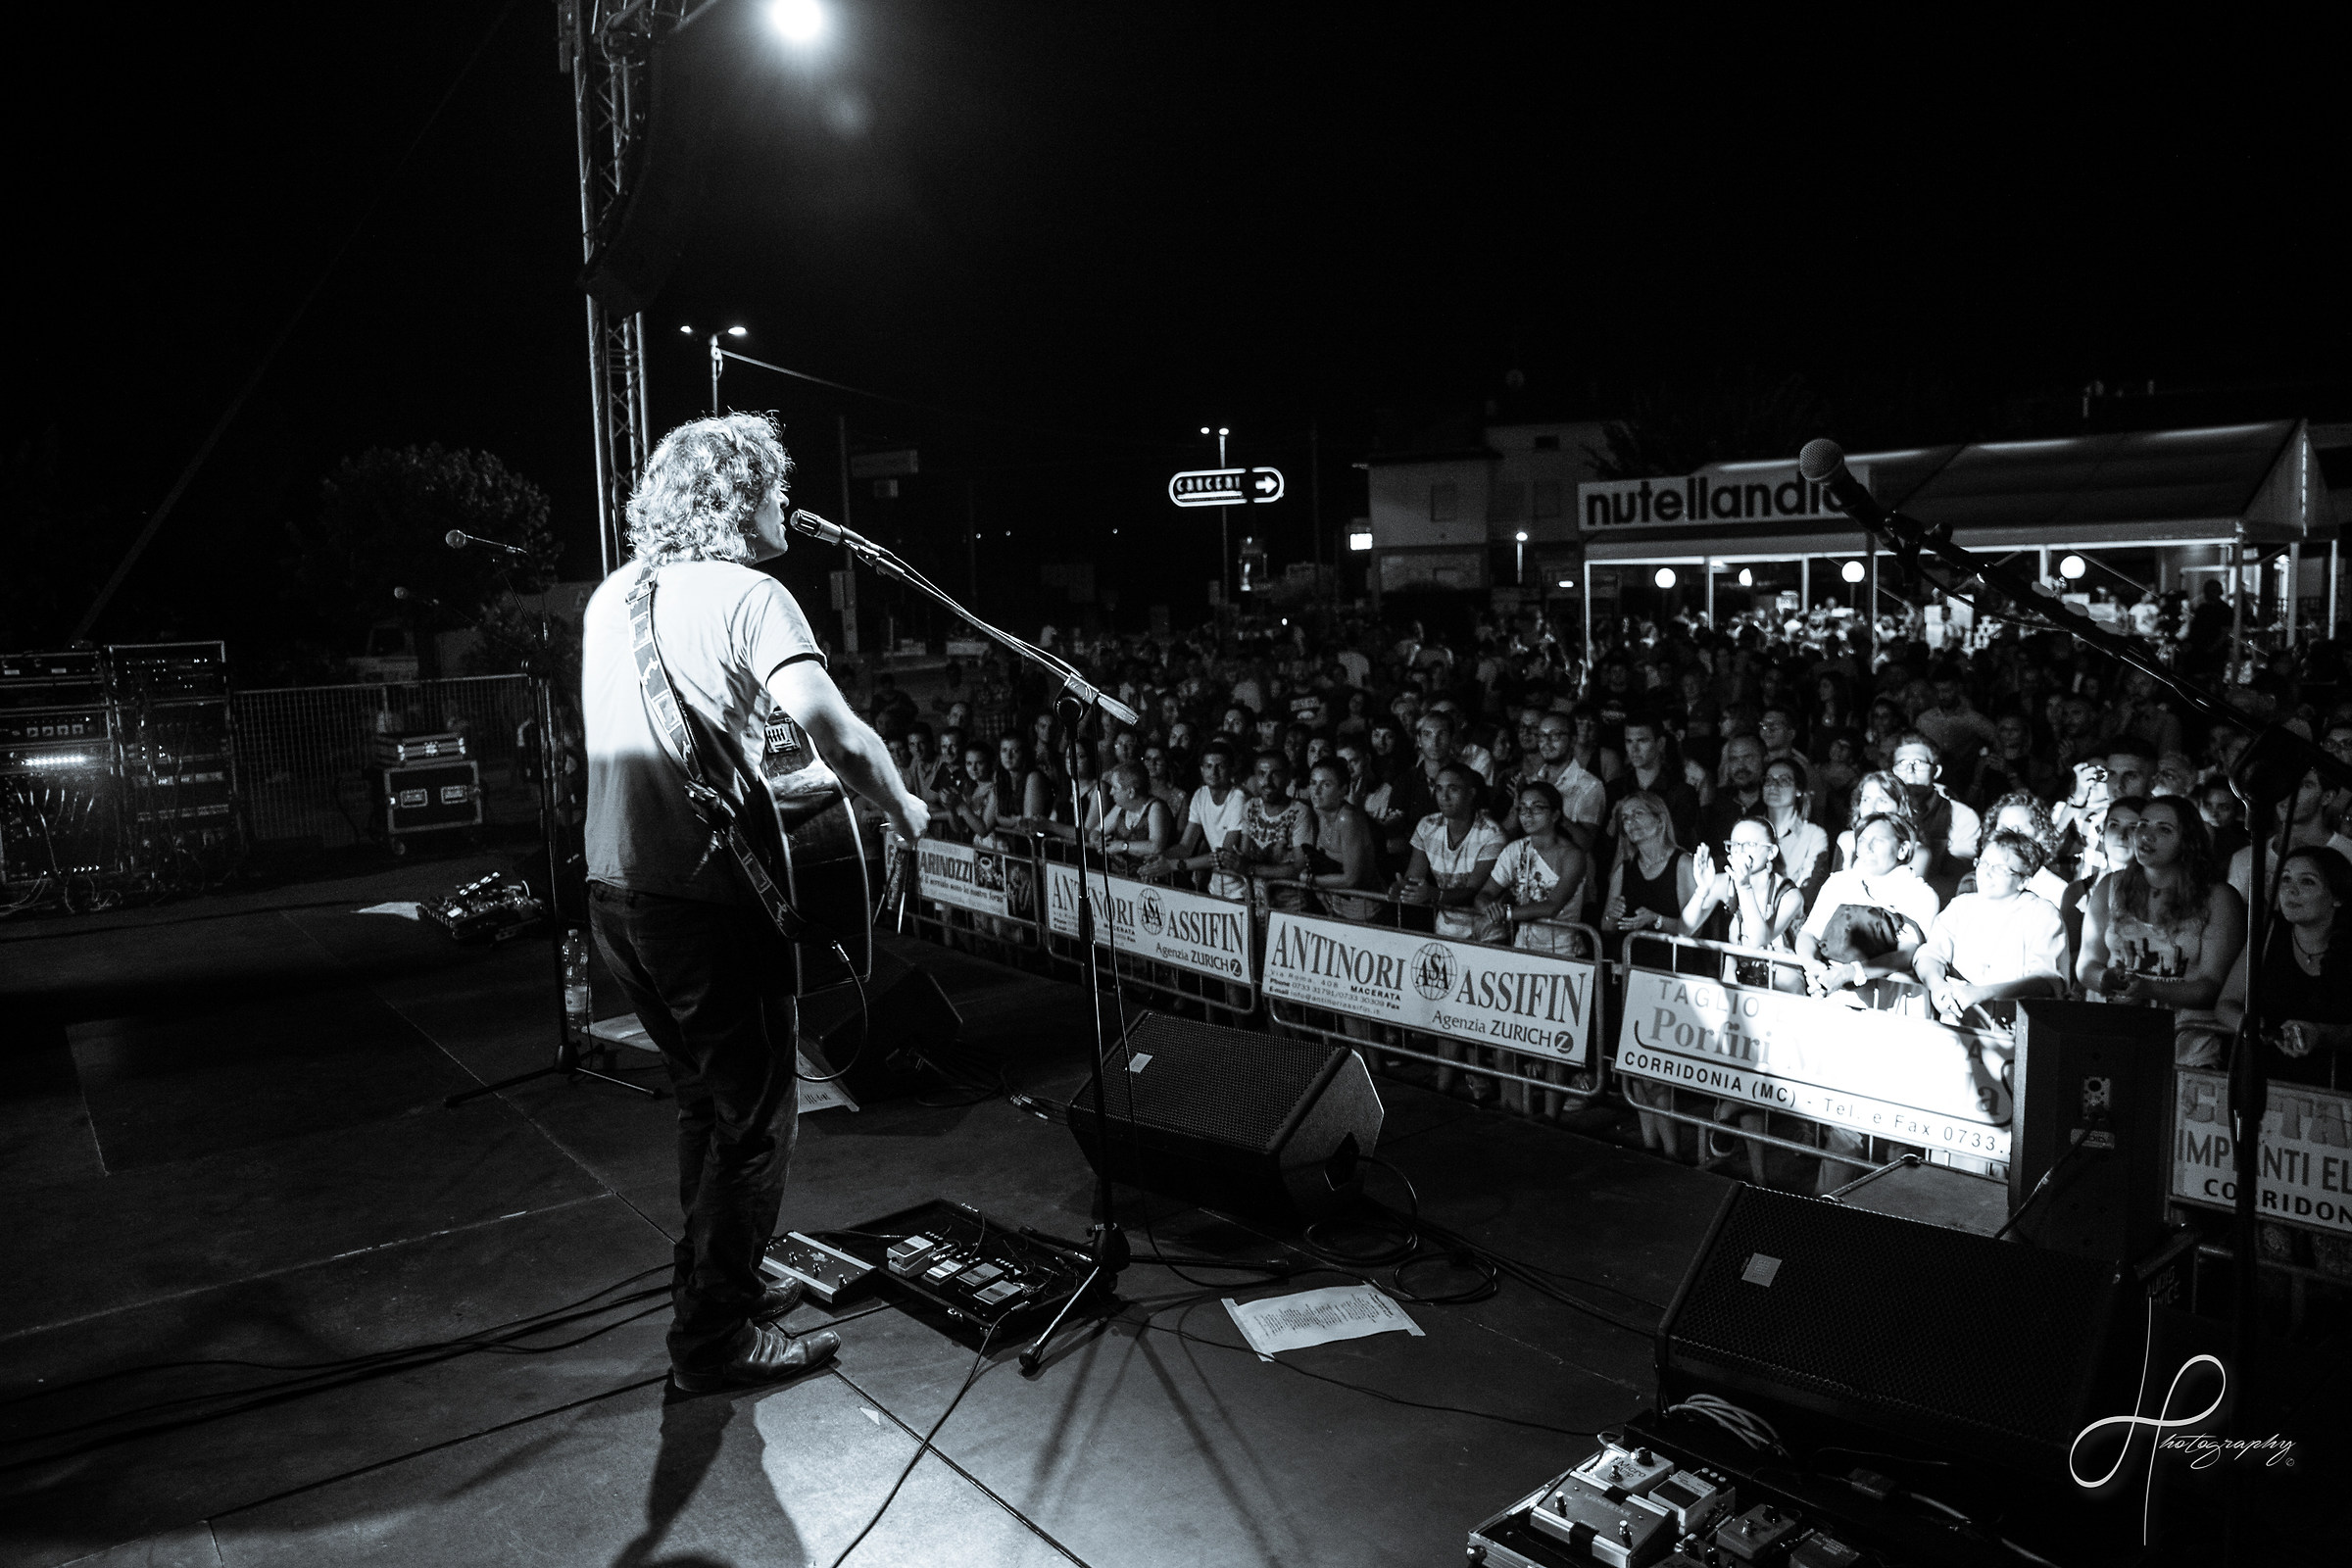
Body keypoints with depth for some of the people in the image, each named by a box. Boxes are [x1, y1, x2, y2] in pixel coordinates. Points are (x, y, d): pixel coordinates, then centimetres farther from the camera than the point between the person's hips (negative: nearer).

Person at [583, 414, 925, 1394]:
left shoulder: (612, 595, 13)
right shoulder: (749, 595, -13)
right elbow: (838, 734, -26)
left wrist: (768, 776, 22)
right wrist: (904, 815, -9)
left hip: (614, 891, 9)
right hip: (703, 900, -8)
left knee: (707, 1100, 23)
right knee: (757, 1121, 5)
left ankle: (716, 1284, 36)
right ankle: (715, 1341, 14)